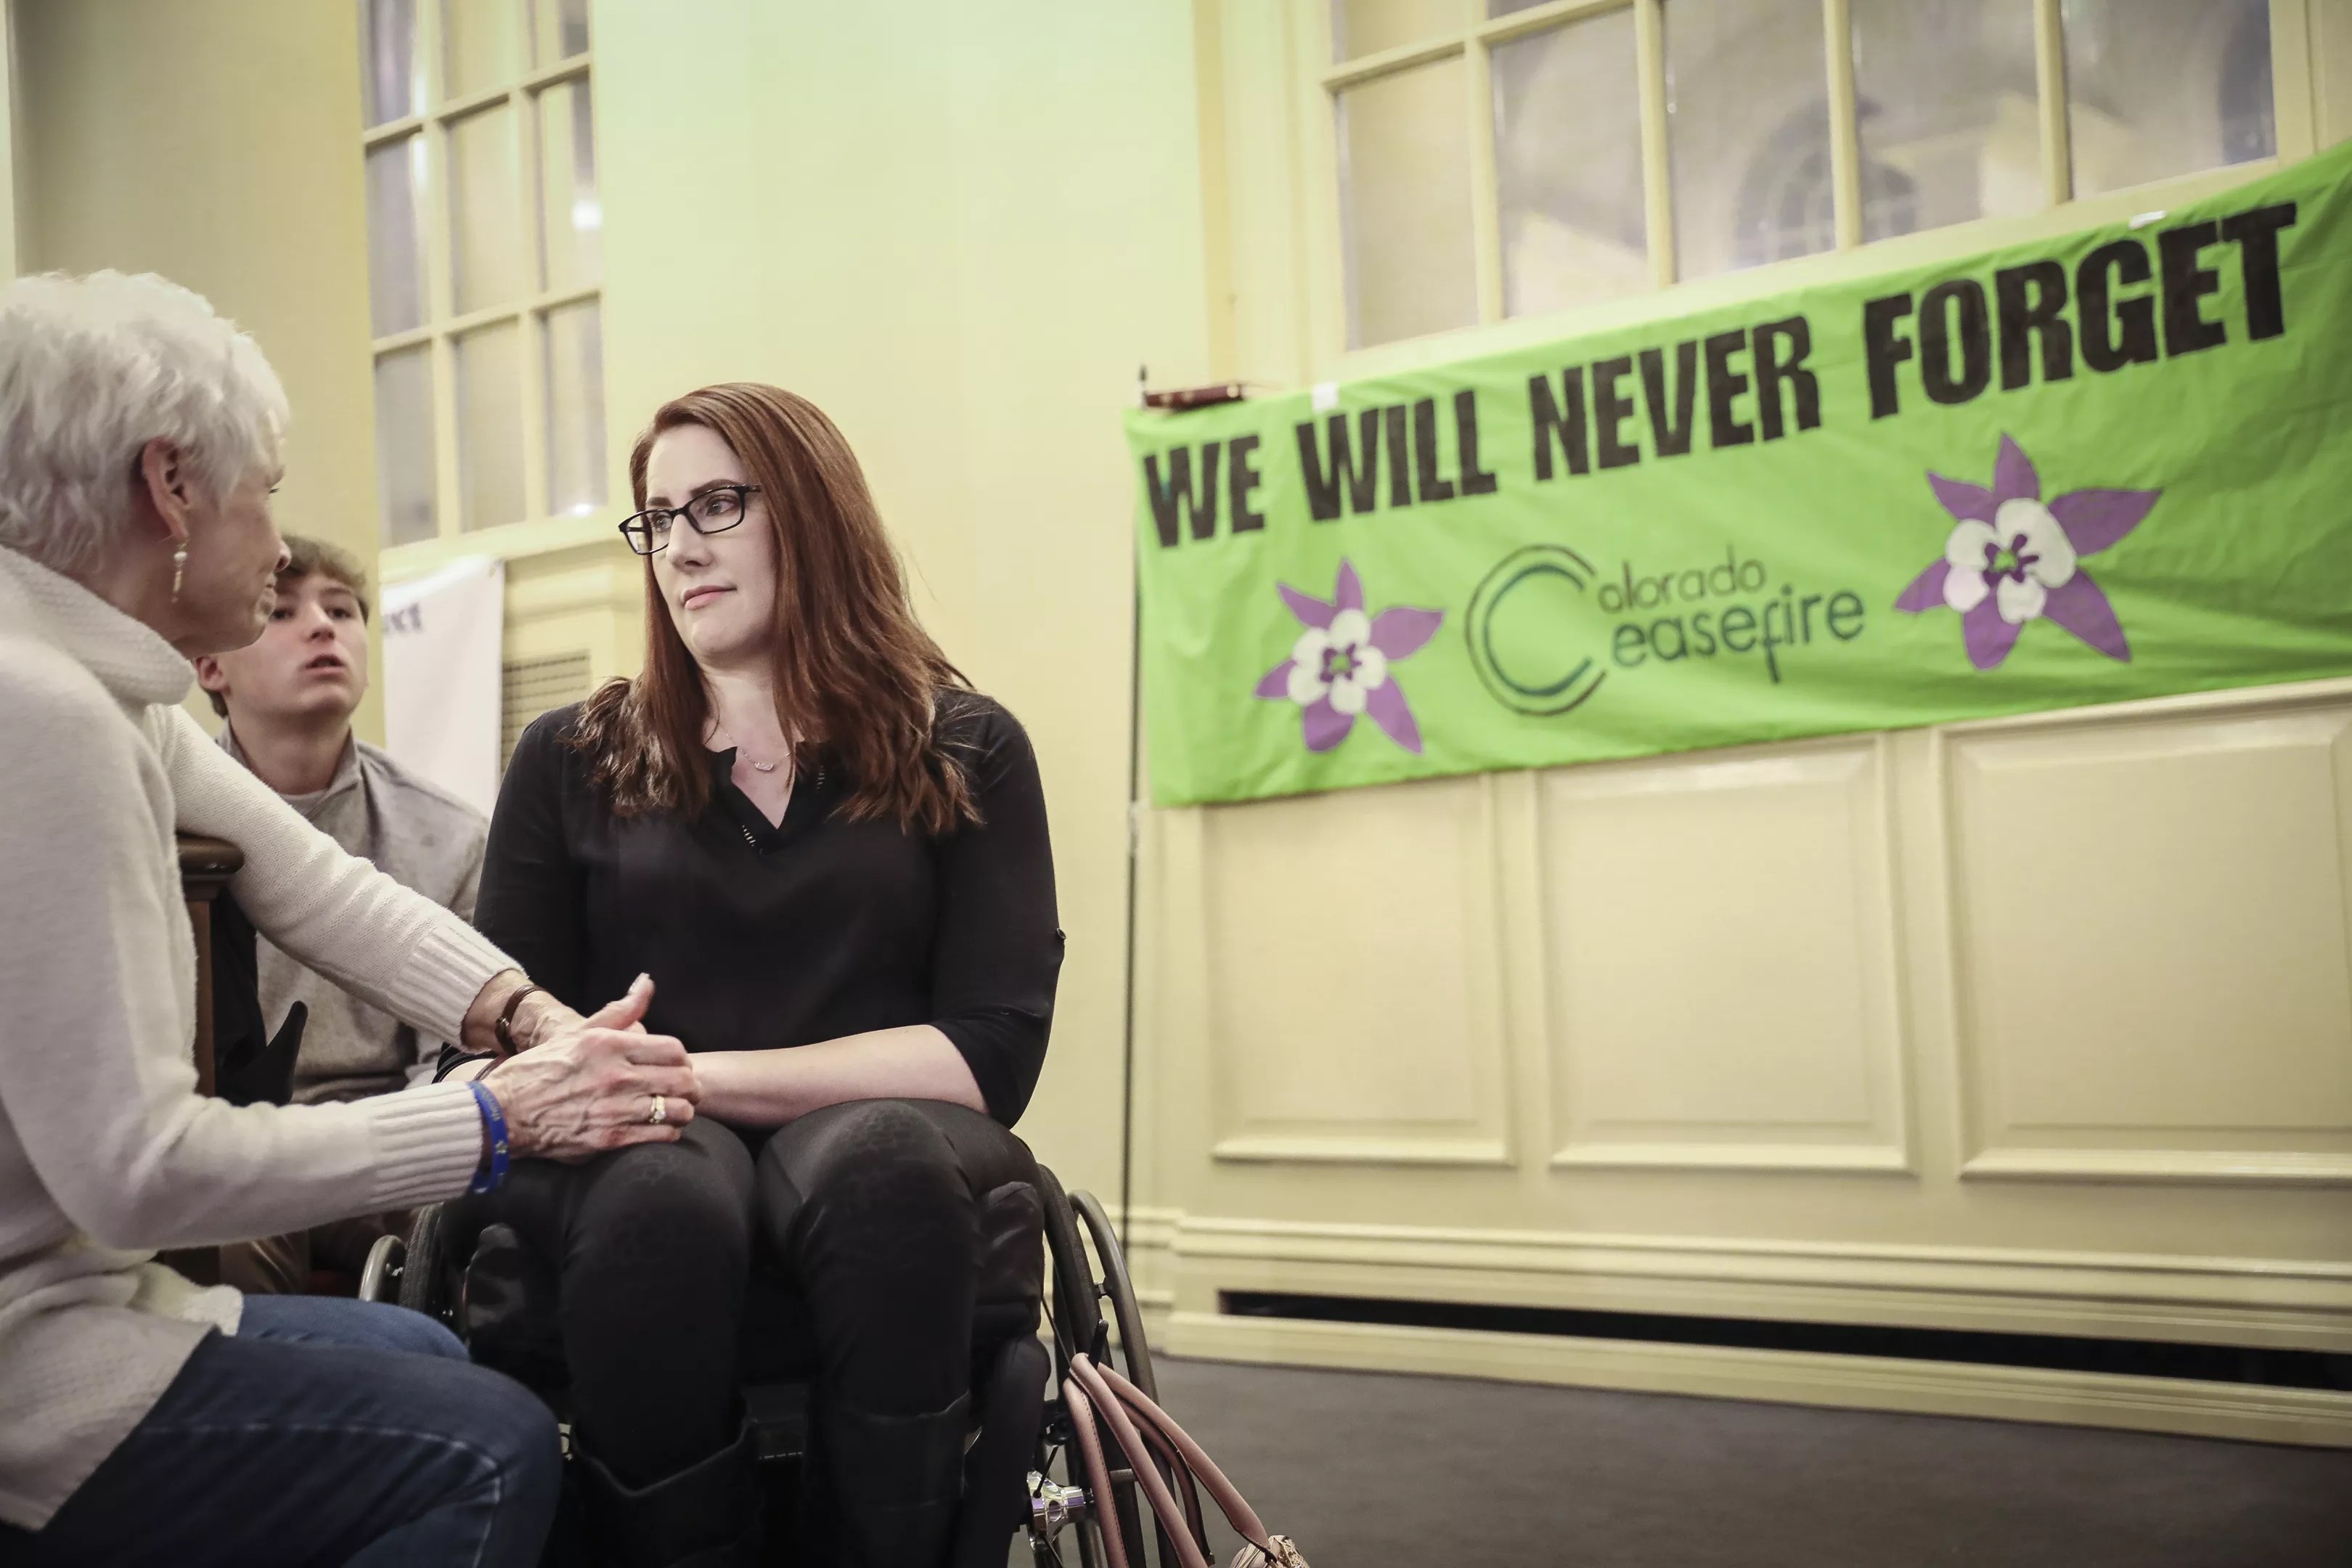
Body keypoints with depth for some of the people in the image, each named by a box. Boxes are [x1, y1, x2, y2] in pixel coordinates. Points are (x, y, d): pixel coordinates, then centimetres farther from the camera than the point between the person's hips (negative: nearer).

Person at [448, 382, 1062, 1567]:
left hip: (876, 1138, 0)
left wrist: (703, 1074, -14)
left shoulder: (965, 751, 7)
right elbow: (507, 1031, 8)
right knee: (662, 1191, -36)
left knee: (880, 1158, -36)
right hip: (635, 1147, 1)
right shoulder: (571, 760, 13)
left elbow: (989, 1051, -4)